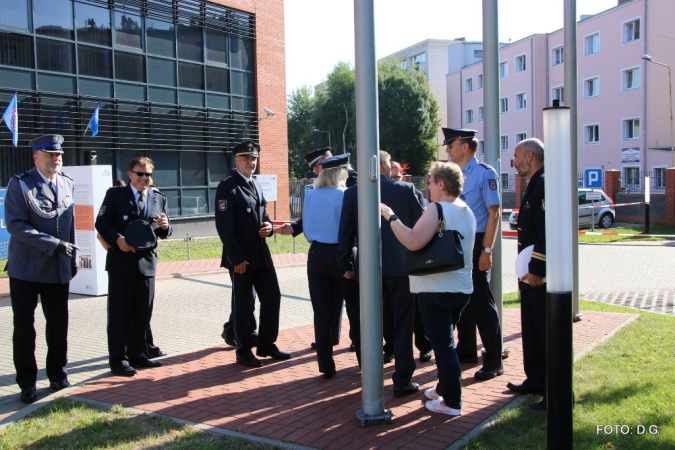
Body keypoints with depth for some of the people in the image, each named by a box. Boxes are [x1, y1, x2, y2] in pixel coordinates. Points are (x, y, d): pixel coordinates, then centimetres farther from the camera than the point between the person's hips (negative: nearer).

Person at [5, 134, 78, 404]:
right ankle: (27, 383, 16)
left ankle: (57, 374, 24)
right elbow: (15, 225, -16)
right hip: (26, 269, -4)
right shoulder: (20, 184, -7)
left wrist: (73, 259, 12)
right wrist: (54, 244, -19)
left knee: (58, 325, 9)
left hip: (59, 270, 4)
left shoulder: (68, 184, 9)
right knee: (24, 327, 4)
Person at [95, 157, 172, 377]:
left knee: (143, 313, 10)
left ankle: (137, 354, 23)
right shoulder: (115, 194, 1)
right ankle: (118, 359, 8)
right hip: (121, 261, -4)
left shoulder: (159, 198, 11)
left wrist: (165, 227, -12)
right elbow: (101, 223, -3)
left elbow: (163, 233, 11)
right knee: (120, 313, 0)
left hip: (147, 262, 4)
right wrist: (117, 239, -19)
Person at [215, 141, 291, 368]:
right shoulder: (227, 187, -10)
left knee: (272, 297, 10)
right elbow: (224, 226, -15)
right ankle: (244, 351, 16)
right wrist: (237, 258, -18)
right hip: (241, 257, -8)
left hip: (261, 253, 8)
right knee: (243, 305, 2)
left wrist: (268, 226, -1)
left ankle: (266, 345, 24)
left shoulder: (256, 185, 15)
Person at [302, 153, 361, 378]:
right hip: (341, 255, -3)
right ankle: (365, 360, 17)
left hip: (317, 255, 4)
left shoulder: (310, 196, 3)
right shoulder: (345, 195, -10)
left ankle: (326, 366, 13)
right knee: (355, 309, 10)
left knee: (322, 312, 8)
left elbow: (307, 228, 8)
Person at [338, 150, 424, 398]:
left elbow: (345, 232, -1)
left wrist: (345, 265, 7)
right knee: (403, 324, 7)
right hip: (401, 266, -2)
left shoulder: (352, 193, -1)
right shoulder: (406, 189, -4)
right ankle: (402, 381, 10)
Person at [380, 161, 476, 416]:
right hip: (462, 288, 9)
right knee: (445, 342, 22)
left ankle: (452, 402, 8)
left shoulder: (437, 210, -17)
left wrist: (391, 217, -17)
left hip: (437, 289, -9)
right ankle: (444, 388, 34)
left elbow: (414, 242, -28)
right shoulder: (468, 212, 11)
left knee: (442, 345, 0)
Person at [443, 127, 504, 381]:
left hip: (475, 244, -7)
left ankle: (493, 361, 5)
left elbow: (494, 213, -13)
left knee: (481, 300, -4)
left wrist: (486, 251, -18)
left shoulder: (485, 173, -10)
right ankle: (466, 351, 28)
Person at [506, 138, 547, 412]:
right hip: (530, 275, 11)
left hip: (541, 276, -11)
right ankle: (536, 381, 30)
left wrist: (536, 271, -24)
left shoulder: (544, 185, -16)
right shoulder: (533, 186, 17)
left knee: (548, 334, -3)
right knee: (531, 330, 18)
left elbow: (548, 232, -23)